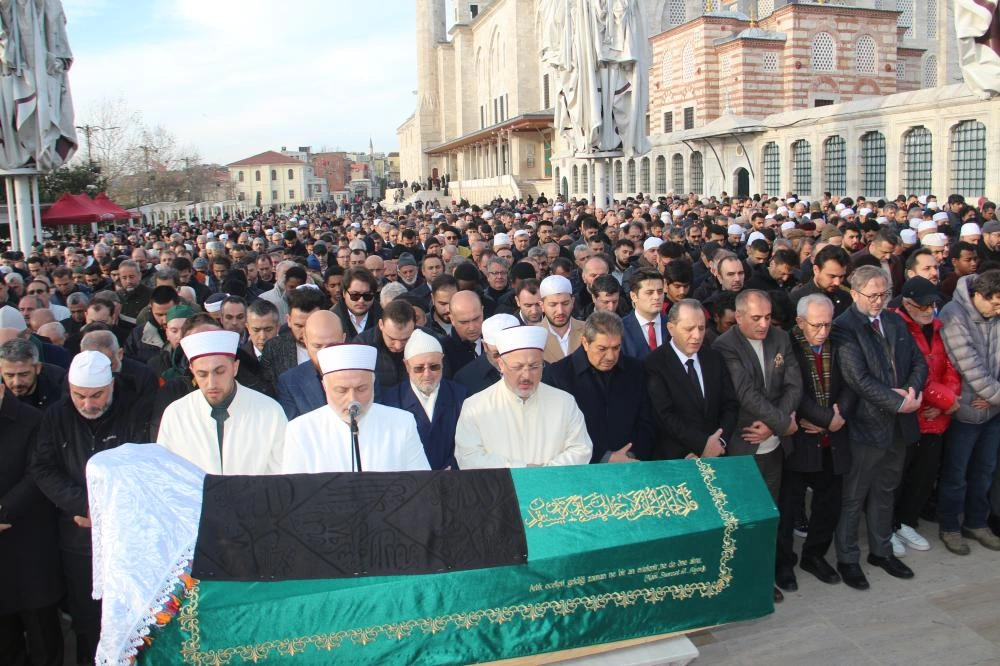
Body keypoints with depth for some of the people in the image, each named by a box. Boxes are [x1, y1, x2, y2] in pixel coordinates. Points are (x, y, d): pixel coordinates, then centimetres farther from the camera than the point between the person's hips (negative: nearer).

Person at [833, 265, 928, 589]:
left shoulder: (895, 322, 9)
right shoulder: (844, 328, -14)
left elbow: (919, 362, 9)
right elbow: (859, 379, -21)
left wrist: (912, 389, -10)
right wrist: (899, 403, -20)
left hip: (899, 424, 7)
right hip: (866, 425, -7)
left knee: (885, 491, 20)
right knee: (853, 496, 6)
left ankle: (881, 550, 36)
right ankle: (847, 558, 21)